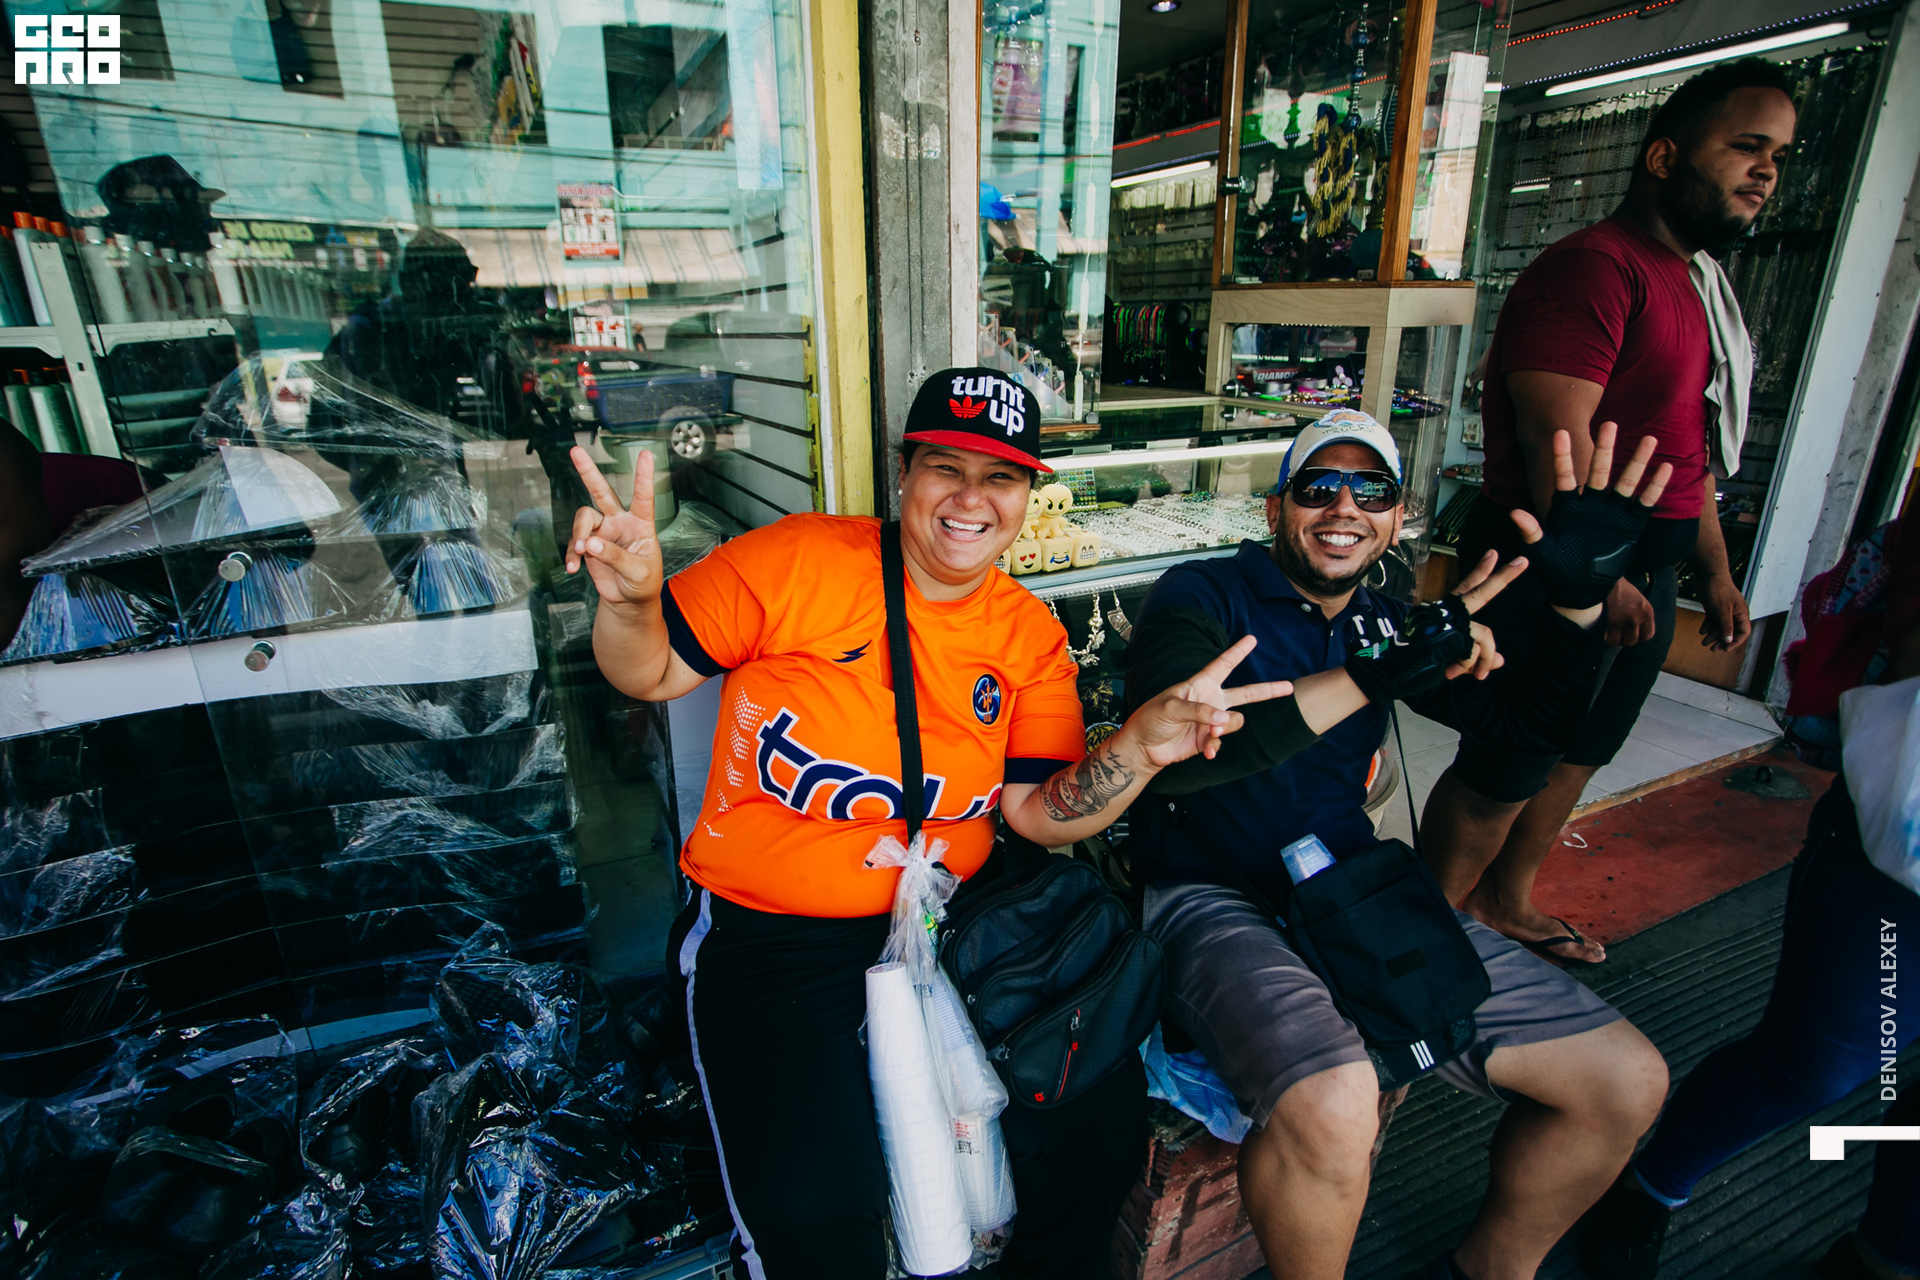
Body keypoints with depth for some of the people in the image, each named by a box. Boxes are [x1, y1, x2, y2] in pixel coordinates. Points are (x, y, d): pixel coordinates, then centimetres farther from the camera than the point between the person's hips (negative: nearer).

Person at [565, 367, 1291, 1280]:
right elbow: (651, 673, -3)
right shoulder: (797, 558, -10)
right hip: (768, 931, -3)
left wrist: (1140, 748, -20)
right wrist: (628, 599, -25)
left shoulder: (1031, 637, 1)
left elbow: (1038, 813, -3)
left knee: (1103, 1116, -2)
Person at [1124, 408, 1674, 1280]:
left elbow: (1532, 723, 16)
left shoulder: (1385, 625, 14)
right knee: (1332, 1100, -36)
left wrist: (1580, 596, -2)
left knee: (1627, 1083, 2)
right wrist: (1371, 675, -28)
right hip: (1212, 900, -6)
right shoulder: (1201, 597, -6)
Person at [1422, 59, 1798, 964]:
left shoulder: (1696, 284, 18)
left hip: (1644, 570, 10)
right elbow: (1556, 440, -23)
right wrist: (1598, 577, -21)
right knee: (1504, 770, -2)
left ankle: (1505, 900, 37)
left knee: (1578, 754, 19)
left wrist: (1714, 572, 22)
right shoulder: (1594, 268, -15)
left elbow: (1689, 447, 23)